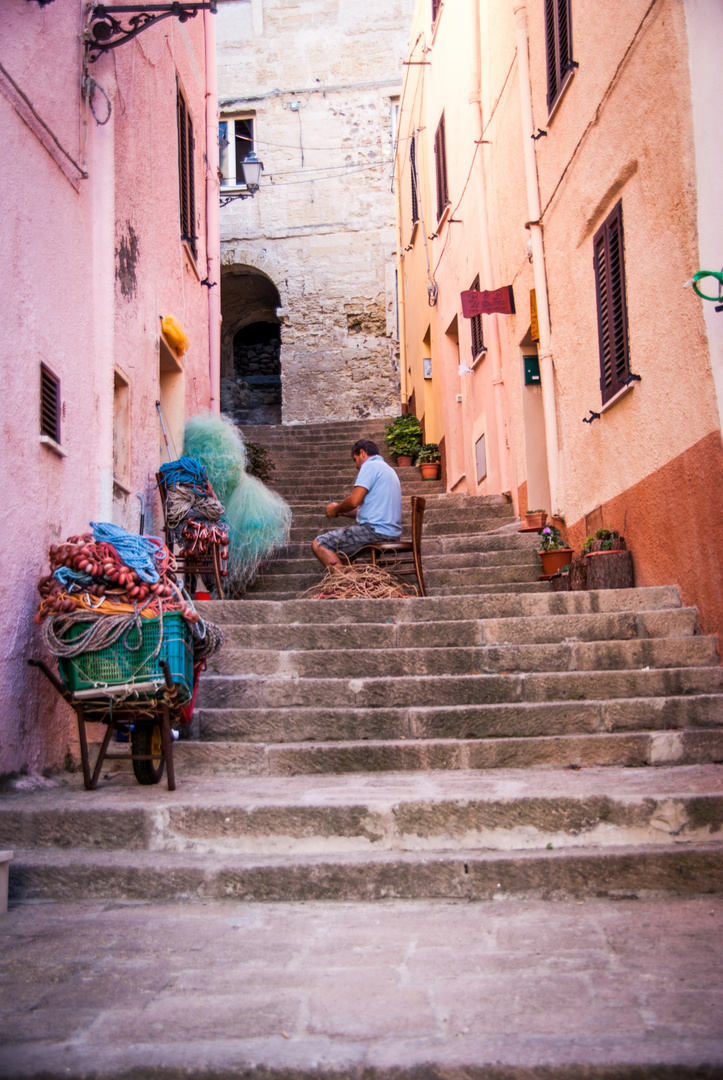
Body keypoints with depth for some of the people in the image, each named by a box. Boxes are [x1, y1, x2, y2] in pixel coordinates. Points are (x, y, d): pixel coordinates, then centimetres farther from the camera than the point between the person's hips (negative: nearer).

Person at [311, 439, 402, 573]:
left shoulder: (370, 466, -7)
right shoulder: (388, 469, 24)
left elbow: (354, 500, -18)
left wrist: (336, 509, 2)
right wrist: (343, 512, 21)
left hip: (375, 530, -10)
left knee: (318, 544, -9)